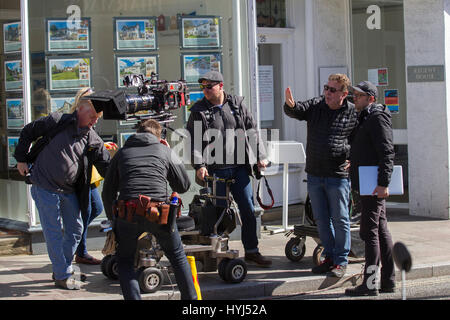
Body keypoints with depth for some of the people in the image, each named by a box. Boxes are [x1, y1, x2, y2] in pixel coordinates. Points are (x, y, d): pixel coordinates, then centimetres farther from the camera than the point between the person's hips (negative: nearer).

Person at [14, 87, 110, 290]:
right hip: (45, 188, -6)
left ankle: (64, 268, 27)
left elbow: (106, 166, 4)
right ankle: (62, 276, 7)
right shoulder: (57, 121, -9)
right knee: (53, 232, -1)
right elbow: (28, 132, 3)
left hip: (69, 190, 6)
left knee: (75, 229, 11)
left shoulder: (93, 140, 3)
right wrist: (21, 159, 4)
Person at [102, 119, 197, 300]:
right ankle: (191, 297, 25)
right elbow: (184, 185, 21)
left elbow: (107, 191, 19)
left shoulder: (122, 153, 20)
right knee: (177, 257, 20)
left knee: (125, 260, 18)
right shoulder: (165, 151, 17)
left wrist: (112, 219, 30)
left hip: (128, 214, 0)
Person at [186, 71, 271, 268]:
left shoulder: (237, 105, 7)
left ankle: (252, 252, 16)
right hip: (216, 171, -3)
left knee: (248, 210, 5)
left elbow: (252, 131, 12)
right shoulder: (199, 111, 0)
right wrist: (199, 165, -15)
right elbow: (194, 141, -4)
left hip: (239, 168, 3)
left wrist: (260, 156, 7)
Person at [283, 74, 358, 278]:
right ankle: (329, 257, 23)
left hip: (338, 176, -4)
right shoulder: (316, 106, 3)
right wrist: (291, 105, -35)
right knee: (321, 219, 12)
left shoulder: (353, 113, -5)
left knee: (340, 219, 1)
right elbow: (296, 112, -12)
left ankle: (341, 261, 10)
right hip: (314, 175, 5)